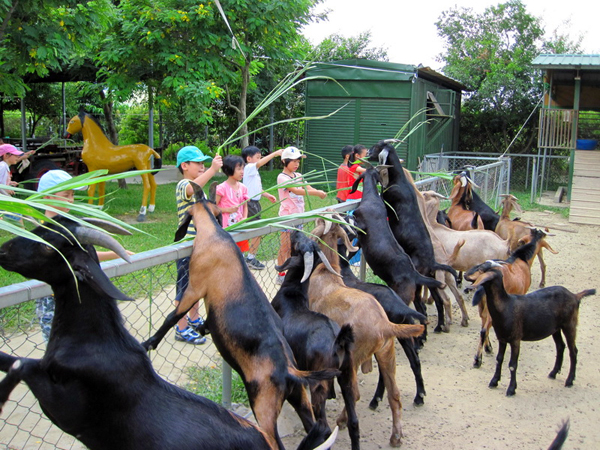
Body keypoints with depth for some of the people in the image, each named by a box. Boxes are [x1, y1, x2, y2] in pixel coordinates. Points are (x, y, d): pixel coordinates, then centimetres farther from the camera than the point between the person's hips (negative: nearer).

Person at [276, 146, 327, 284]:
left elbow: (307, 187, -5)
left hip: (298, 215, 7)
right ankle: (281, 275, 9)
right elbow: (295, 190, -27)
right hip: (287, 215, -7)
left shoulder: (298, 176, 9)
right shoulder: (282, 177, -13)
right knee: (285, 247, 0)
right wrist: (315, 192, -35)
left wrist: (319, 192, -26)